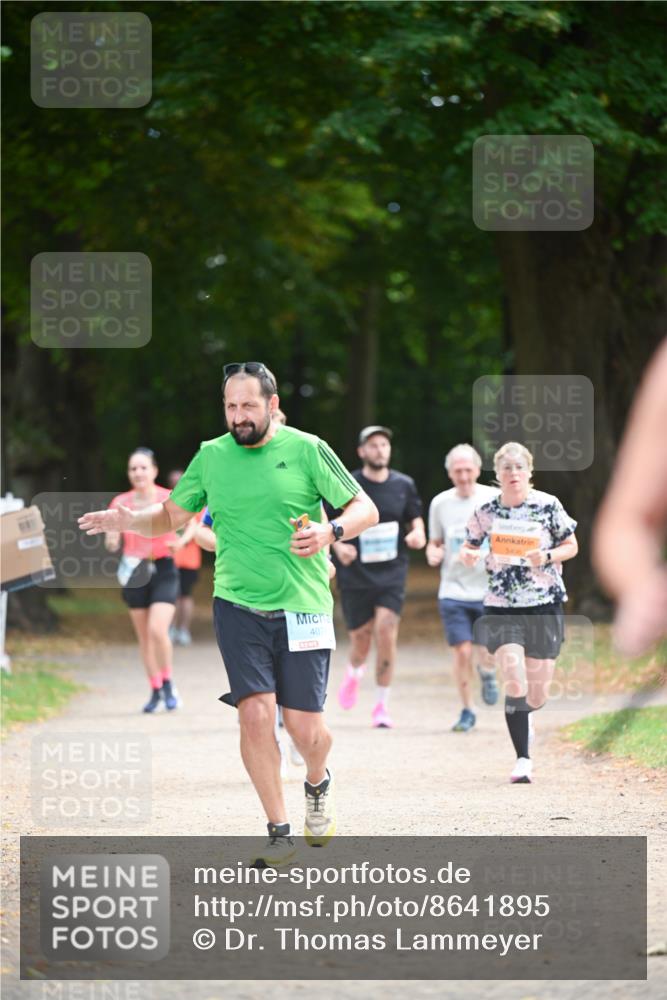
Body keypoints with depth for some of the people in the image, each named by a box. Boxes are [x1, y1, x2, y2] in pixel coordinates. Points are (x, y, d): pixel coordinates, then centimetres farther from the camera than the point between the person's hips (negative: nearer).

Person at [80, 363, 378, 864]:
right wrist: (129, 521, -3)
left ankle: (318, 783, 33)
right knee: (256, 713, -13)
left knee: (304, 726, -3)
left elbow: (365, 509, 0)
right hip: (237, 606, 2)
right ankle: (279, 831, -1)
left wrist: (329, 532, -19)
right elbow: (172, 515, 16)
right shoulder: (212, 456, 6)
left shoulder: (307, 450, -2)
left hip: (301, 607, -2)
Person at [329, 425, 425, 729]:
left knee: (386, 631, -16)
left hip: (392, 571, 1)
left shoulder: (404, 485, 4)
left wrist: (417, 534, -7)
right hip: (355, 575, -1)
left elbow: (415, 519, 16)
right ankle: (353, 674, 43)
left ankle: (381, 706, -5)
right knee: (361, 638, 4)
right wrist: (337, 545, -13)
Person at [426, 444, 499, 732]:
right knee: (462, 651, -6)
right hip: (454, 590, 1)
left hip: (490, 590, -1)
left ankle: (487, 673, 28)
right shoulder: (440, 503, 5)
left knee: (490, 652, -10)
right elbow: (434, 542, 17)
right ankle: (467, 711, 12)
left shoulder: (495, 499, -1)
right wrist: (432, 554, -5)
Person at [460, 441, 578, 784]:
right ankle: (522, 759, -8)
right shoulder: (486, 511, 1)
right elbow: (469, 546, 13)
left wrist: (547, 557, -14)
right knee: (514, 682, -16)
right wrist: (468, 555, -10)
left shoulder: (548, 505, -2)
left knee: (538, 695, 5)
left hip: (544, 605, 0)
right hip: (502, 607, 0)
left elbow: (571, 546, 5)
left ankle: (518, 716, 41)